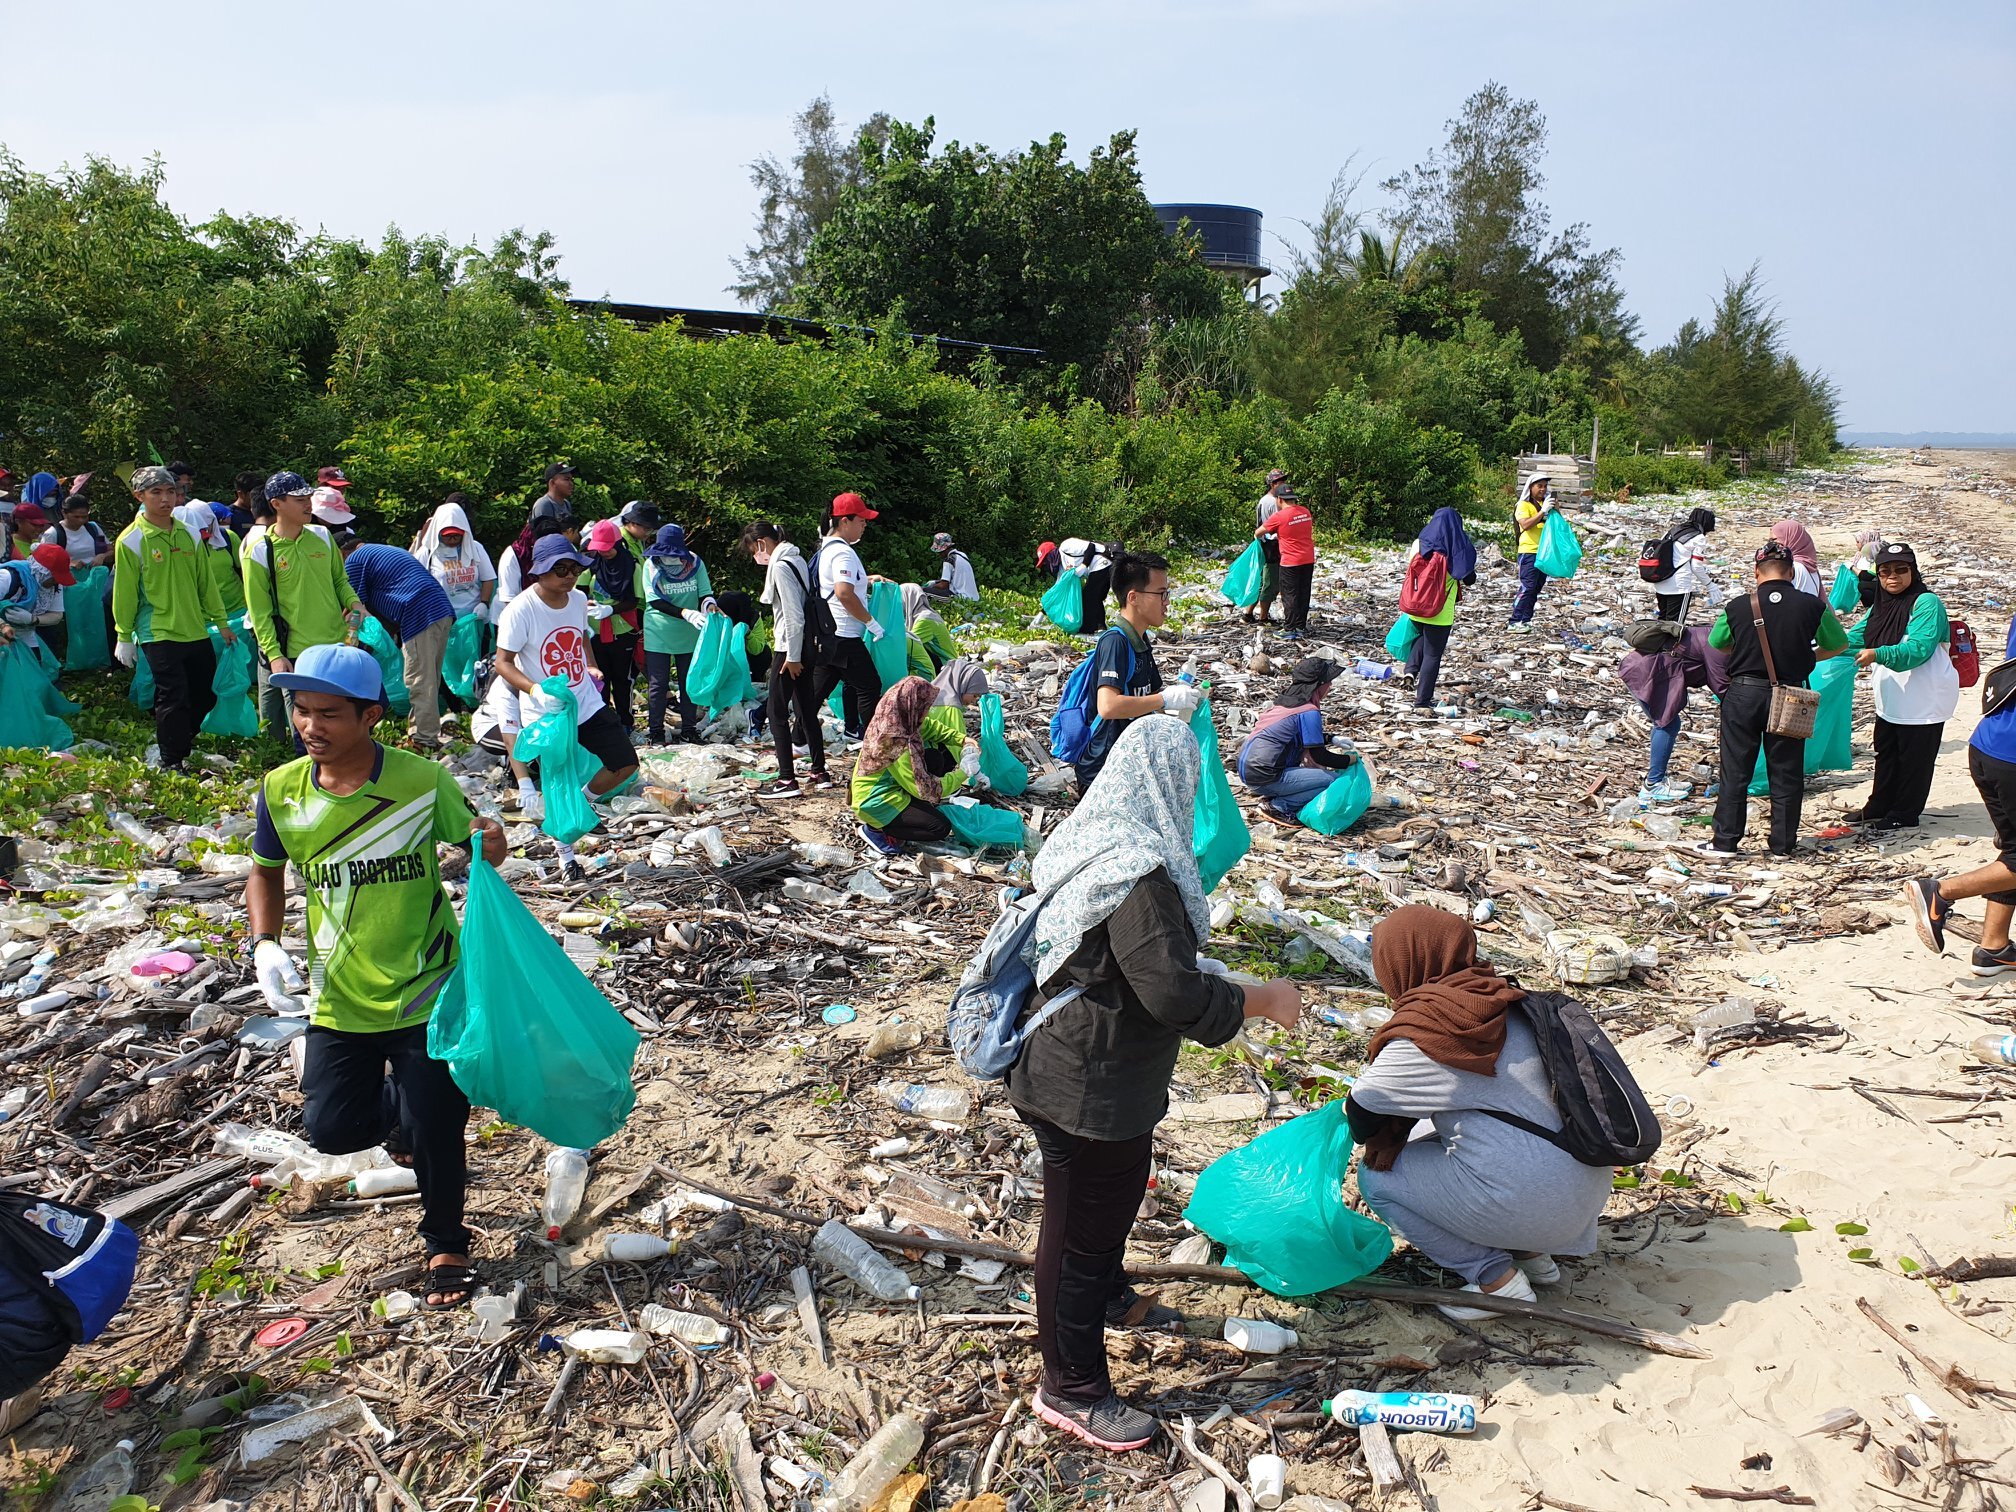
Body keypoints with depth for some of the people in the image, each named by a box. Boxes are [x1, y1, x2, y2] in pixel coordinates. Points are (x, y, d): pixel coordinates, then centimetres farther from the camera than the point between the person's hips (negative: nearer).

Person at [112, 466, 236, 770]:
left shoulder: (189, 535, 8)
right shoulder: (131, 540, -7)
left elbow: (206, 581, 13)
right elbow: (125, 592, -5)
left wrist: (221, 622, 14)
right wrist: (124, 636, -4)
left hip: (196, 631, 6)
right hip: (158, 634, -6)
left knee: (205, 696, 11)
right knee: (173, 698, -6)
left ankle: (179, 739, 33)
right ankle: (171, 764, 7)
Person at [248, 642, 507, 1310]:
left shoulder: (422, 782, -16)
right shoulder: (281, 793, -8)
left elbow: (470, 838, 0)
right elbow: (266, 872, 11)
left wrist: (489, 847, -25)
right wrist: (265, 944, -5)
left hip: (426, 994, -3)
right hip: (339, 1000, 3)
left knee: (433, 1127, 1)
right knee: (331, 1128, 4)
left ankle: (447, 1247, 28)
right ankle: (396, 1109, 41)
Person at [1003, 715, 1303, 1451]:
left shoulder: (1092, 840, 2)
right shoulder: (1138, 875, -29)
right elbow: (1177, 996, -30)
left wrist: (1198, 970, 20)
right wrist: (1263, 1000, -15)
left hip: (1066, 1063, 10)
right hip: (1090, 1092, -10)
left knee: (1120, 1186, 31)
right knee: (1081, 1228, 8)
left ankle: (1108, 1297, 56)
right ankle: (1071, 1389, 27)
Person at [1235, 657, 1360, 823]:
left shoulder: (1285, 700, 14)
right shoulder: (1309, 712, -12)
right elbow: (1319, 756, -11)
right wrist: (1350, 759, 3)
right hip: (1263, 776, -10)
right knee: (1332, 780, -8)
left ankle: (1270, 795, 11)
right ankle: (1277, 806, -6)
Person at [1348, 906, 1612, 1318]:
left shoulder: (1422, 1039, -16)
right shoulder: (1502, 1002, 7)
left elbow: (1360, 1114, -2)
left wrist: (1381, 1140, 20)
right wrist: (1393, 1138, 19)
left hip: (1530, 1204, -8)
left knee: (1375, 1177, 4)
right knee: (1424, 1138, 24)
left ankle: (1498, 1279, 3)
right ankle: (1531, 1255, 20)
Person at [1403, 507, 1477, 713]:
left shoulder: (1419, 543, -2)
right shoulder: (1458, 548, -9)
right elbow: (1469, 579, -4)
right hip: (1441, 611, -3)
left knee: (1422, 636, 32)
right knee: (1433, 654, 7)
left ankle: (1411, 669, 8)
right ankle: (1423, 699, 9)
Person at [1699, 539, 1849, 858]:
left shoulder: (1737, 607, -7)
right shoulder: (1812, 606, -5)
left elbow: (1716, 643, 11)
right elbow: (1839, 644, 10)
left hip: (1743, 694, -1)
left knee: (1735, 771, 7)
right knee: (1786, 773, 10)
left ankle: (1725, 841, 10)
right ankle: (1783, 843, 16)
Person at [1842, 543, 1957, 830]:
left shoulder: (1926, 602, -16)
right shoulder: (1881, 606, 9)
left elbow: (1918, 648, -28)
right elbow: (1854, 638, 15)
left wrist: (1878, 654, -39)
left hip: (1923, 704, -8)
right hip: (1890, 702, 8)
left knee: (1914, 760, 4)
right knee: (1886, 757, 19)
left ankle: (1904, 814, 16)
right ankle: (1878, 807, 32)